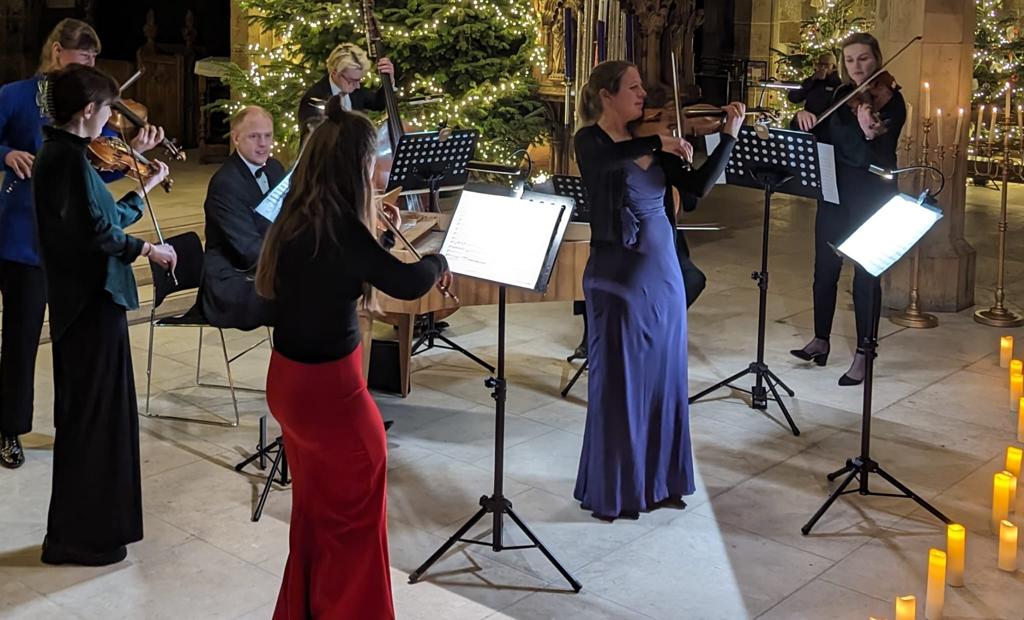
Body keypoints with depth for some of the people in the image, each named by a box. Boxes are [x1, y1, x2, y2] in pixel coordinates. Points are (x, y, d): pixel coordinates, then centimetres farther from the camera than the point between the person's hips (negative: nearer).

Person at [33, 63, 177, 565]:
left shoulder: (56, 155, 13)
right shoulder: (70, 158, -18)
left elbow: (103, 218, 18)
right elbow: (97, 233, -24)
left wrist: (145, 188, 25)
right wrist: (147, 249, -11)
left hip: (79, 300, 10)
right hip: (91, 302, -10)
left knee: (88, 412, 18)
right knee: (94, 415, -1)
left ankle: (85, 526, 31)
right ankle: (77, 537, 8)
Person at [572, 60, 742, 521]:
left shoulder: (648, 143, 10)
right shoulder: (590, 140, -7)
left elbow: (698, 187, 4)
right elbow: (606, 163, -32)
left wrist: (729, 137, -3)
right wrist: (657, 144, -30)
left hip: (663, 274, 6)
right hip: (618, 277, -6)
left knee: (663, 377, 12)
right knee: (618, 383, 1)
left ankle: (656, 480, 25)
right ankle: (611, 491, 14)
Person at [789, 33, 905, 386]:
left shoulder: (891, 100, -9)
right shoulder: (839, 96, 6)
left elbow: (880, 156, -19)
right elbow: (816, 135, 13)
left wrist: (869, 134, -39)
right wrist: (803, 115, -7)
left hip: (872, 197, -5)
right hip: (834, 193, 6)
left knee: (866, 276, -2)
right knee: (825, 269, 11)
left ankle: (863, 355, 5)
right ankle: (821, 340, 26)